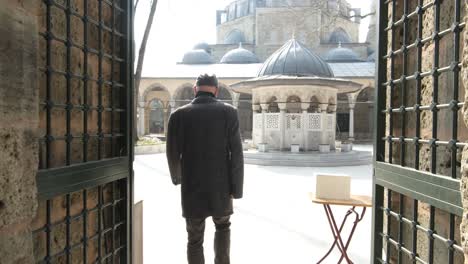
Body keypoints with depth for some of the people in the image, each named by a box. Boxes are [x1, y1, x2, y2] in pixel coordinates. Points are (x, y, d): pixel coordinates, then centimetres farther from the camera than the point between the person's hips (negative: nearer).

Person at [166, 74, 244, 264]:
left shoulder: (178, 115, -4)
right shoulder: (228, 112, -7)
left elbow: (173, 154, 1)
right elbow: (236, 154, -11)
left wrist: (177, 177, 22)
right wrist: (237, 189, -2)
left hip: (192, 189, 1)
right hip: (221, 188, 0)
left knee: (195, 239, 14)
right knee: (222, 227, 27)